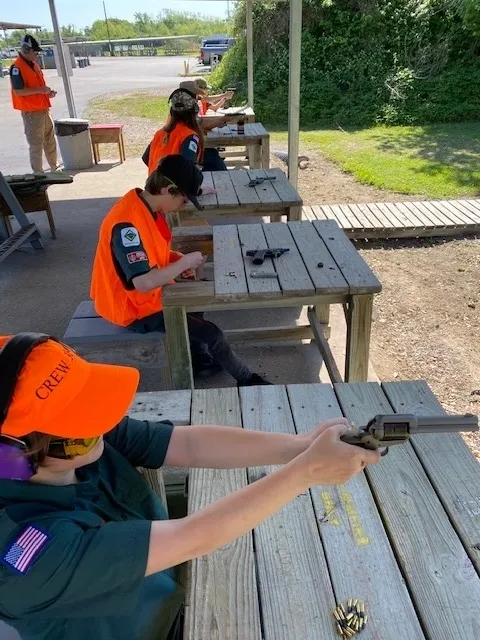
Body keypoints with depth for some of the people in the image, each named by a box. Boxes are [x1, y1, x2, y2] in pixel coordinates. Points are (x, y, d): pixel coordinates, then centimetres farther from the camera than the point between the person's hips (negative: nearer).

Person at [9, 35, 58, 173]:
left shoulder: (34, 64, 13)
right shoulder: (17, 67, -14)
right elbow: (18, 90, -21)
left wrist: (47, 93, 6)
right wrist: (40, 90, -23)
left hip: (43, 110, 9)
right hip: (31, 113, -9)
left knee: (50, 141, 17)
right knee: (36, 145, -4)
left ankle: (54, 168, 30)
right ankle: (38, 174, 4)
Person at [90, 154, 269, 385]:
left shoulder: (147, 206, -4)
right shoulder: (128, 224, -33)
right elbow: (144, 283, -37)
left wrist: (179, 260, -6)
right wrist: (185, 262, -25)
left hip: (146, 292, 10)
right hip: (132, 306, -10)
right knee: (210, 333, -8)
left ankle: (197, 359, 35)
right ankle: (246, 379, 15)